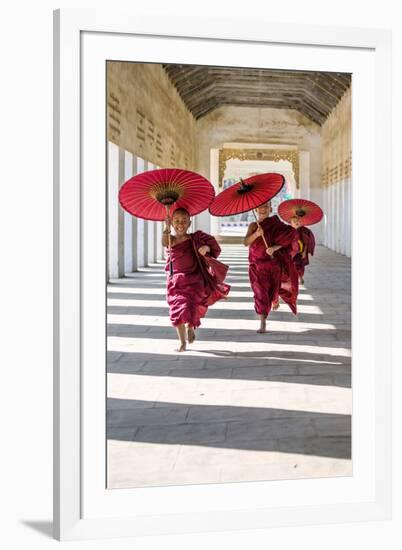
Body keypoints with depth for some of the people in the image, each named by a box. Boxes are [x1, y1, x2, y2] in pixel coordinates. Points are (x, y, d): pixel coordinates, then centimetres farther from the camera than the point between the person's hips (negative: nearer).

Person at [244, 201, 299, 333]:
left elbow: (288, 239, -11)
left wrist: (274, 248, -24)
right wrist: (256, 234, -27)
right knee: (260, 292, -7)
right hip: (257, 264, 1)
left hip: (273, 262, -1)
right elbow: (246, 242, -9)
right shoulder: (253, 226, 3)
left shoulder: (276, 224, -2)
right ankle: (262, 323, -4)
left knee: (271, 290, 5)